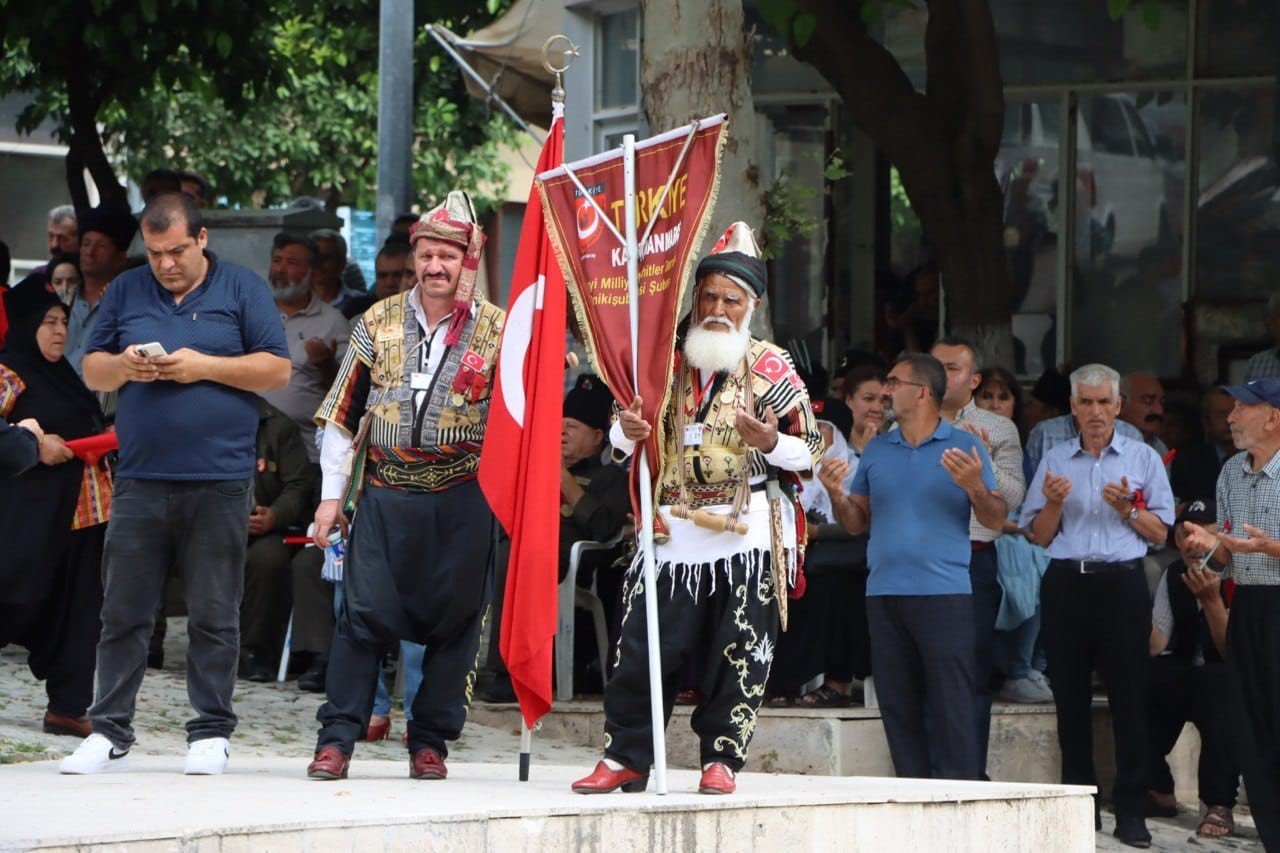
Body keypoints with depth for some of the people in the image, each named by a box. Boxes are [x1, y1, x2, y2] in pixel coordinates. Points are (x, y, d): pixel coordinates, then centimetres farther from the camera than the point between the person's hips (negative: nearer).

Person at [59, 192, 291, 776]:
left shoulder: (243, 290, 5)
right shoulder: (126, 292, 14)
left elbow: (277, 369, 0)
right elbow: (91, 371, 16)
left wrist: (204, 366, -10)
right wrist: (123, 366, -6)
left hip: (219, 482, -3)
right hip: (139, 481, 3)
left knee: (214, 615, 1)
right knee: (123, 612, 2)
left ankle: (211, 733, 7)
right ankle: (109, 733, 7)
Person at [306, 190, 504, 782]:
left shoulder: (497, 330, 3)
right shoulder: (379, 322, 9)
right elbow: (344, 411, 11)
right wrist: (332, 495, 7)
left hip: (462, 498, -1)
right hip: (385, 493, 1)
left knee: (454, 621, 1)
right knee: (362, 612, -4)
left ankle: (431, 742, 11)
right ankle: (337, 738, 1)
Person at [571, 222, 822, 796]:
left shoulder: (769, 370, 3)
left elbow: (811, 450, 2)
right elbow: (622, 444, 20)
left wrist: (771, 444, -19)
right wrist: (627, 433, -4)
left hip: (747, 536, -3)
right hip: (672, 533, 3)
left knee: (735, 655, -2)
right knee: (642, 648, 0)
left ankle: (721, 759, 8)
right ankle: (625, 756, 8)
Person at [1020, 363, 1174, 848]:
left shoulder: (1143, 459, 8)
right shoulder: (1054, 462, 13)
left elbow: (1159, 534, 5)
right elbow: (1039, 536, 12)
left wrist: (1129, 510, -12)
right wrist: (1053, 503, -7)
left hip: (1121, 584, -2)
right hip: (1066, 585, 2)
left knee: (1128, 695, -6)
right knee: (1070, 697, 3)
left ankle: (1130, 810, -5)